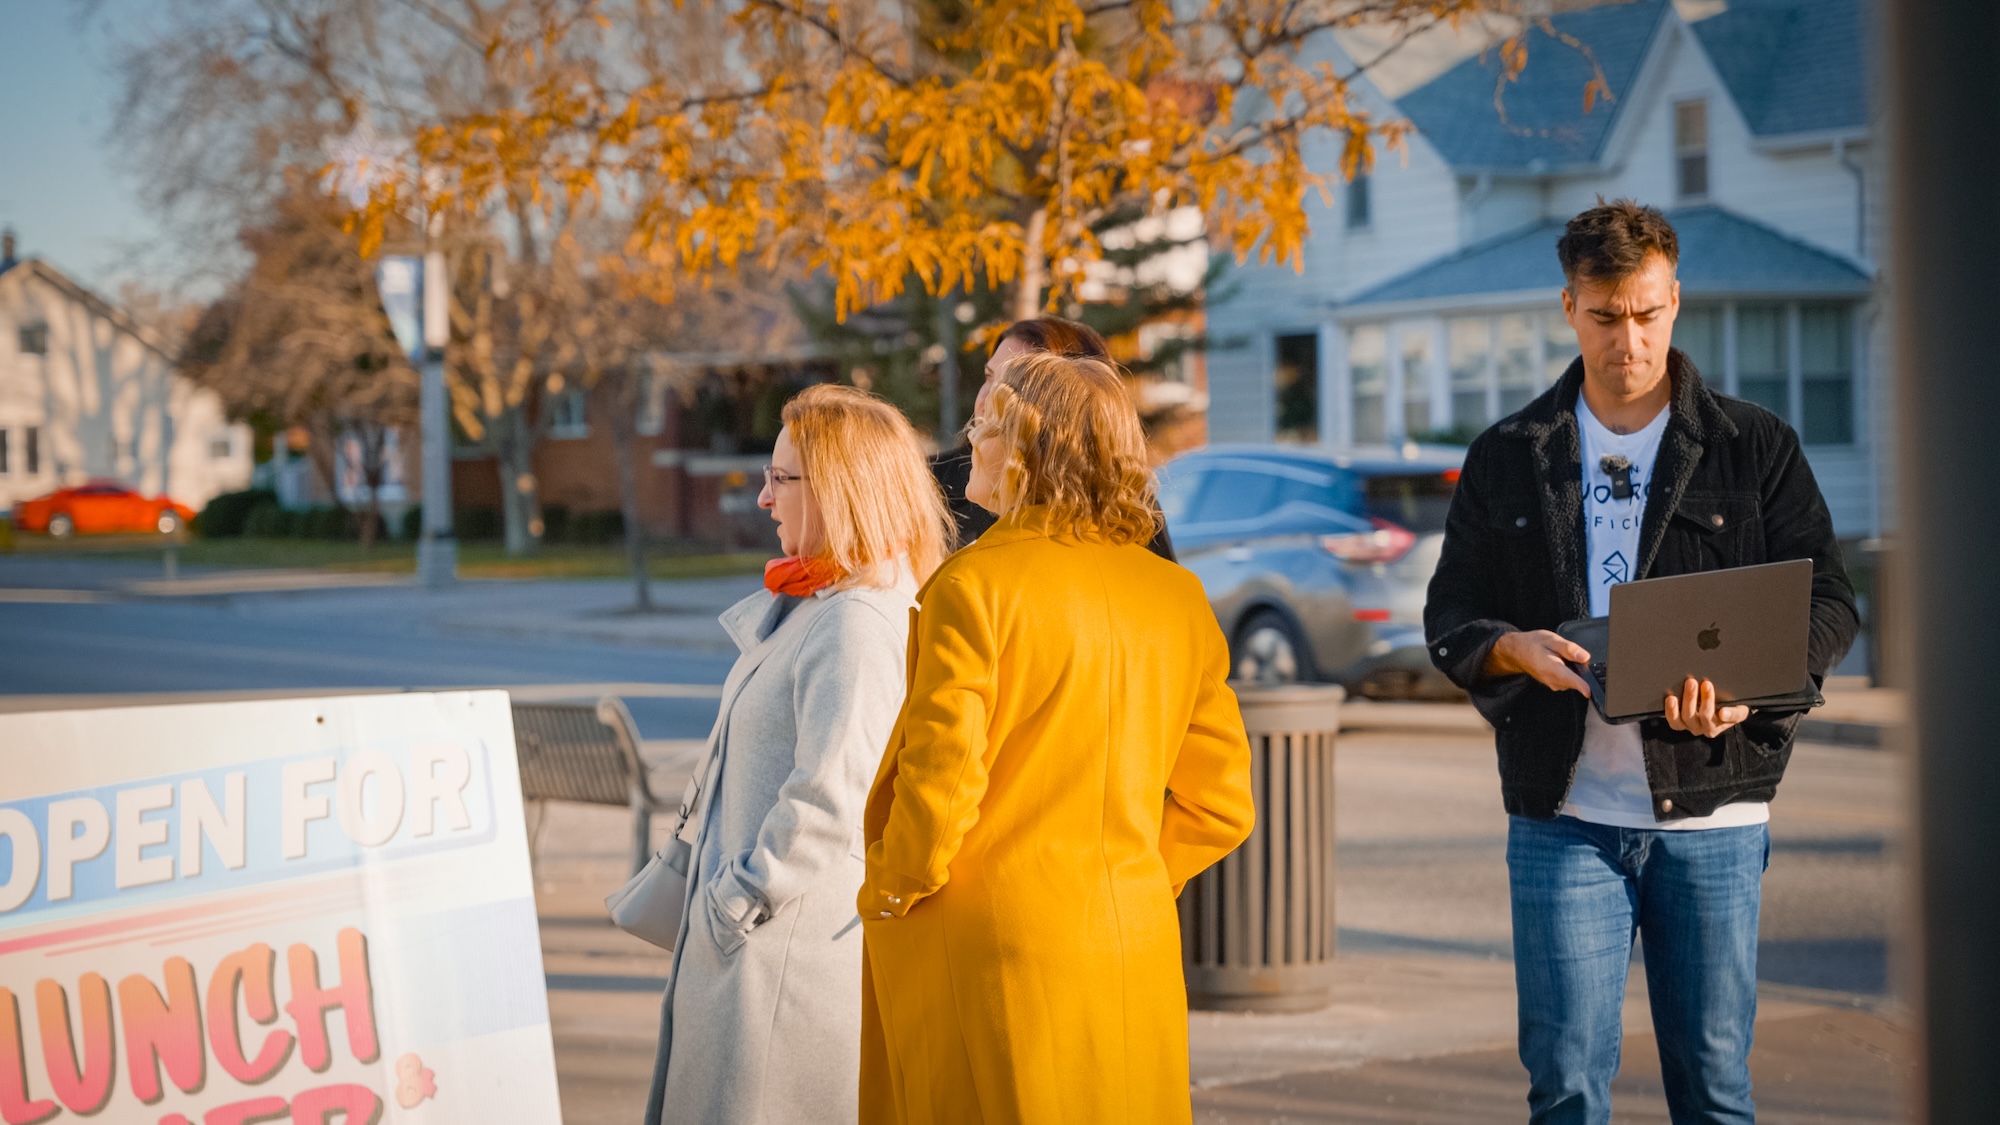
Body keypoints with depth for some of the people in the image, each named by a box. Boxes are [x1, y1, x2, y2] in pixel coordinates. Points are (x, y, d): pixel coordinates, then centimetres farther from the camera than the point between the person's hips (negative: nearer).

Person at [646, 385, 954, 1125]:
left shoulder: (858, 626, -20)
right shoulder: (806, 607, 13)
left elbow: (832, 800, -24)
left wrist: (740, 899, -17)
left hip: (791, 951, -10)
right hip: (751, 944, 10)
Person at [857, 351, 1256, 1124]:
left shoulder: (973, 584, -11)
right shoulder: (1178, 598, 6)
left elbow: (939, 782, -15)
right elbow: (1220, 804, 8)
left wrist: (886, 897, 0)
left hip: (990, 955, -5)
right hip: (1137, 951, 5)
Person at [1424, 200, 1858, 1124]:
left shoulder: (1756, 448, 6)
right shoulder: (1508, 460, 10)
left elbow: (1827, 603, 1)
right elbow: (1450, 620, 10)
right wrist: (1516, 649, -14)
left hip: (1710, 812, 0)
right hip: (1563, 812, 1)